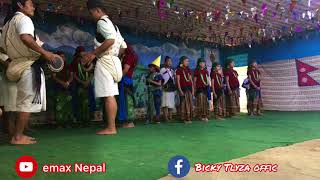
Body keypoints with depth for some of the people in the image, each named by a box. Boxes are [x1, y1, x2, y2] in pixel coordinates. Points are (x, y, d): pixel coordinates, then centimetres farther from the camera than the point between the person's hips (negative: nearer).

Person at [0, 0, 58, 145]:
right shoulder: (23, 18, -7)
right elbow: (25, 37, -28)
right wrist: (44, 53, -26)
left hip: (19, 65, 10)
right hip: (29, 66, -9)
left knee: (24, 102, 14)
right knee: (28, 102, -7)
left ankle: (18, 134, 19)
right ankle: (17, 137, -4)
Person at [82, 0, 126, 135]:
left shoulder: (102, 21, -4)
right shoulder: (111, 24, 24)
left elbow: (110, 40, -22)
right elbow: (123, 45, 22)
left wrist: (93, 54, -19)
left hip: (105, 61, -10)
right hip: (112, 60, 10)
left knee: (108, 95, -11)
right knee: (110, 95, 7)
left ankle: (111, 128, -11)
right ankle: (112, 126, 10)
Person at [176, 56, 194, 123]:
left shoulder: (188, 70, 14)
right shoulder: (179, 70, -2)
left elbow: (191, 80, 14)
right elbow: (178, 81, -7)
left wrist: (193, 90, 9)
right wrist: (180, 90, -14)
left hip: (189, 88, 6)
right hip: (183, 88, -6)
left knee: (190, 103, 6)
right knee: (184, 103, -4)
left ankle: (189, 118, 14)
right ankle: (184, 118, 4)